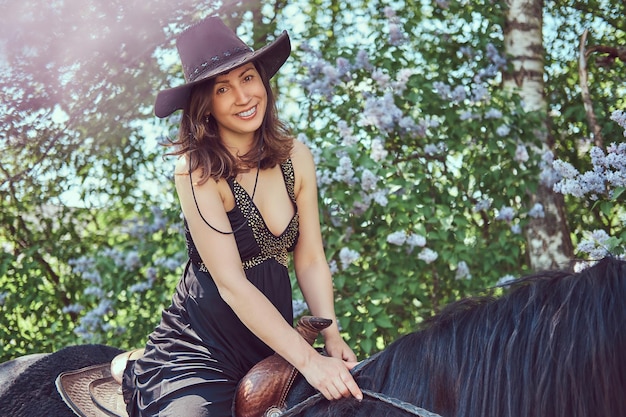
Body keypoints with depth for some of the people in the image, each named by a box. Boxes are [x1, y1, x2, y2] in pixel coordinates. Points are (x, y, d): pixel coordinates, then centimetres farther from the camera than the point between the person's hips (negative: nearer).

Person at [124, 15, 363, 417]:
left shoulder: (297, 158, 0)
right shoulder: (197, 171, -17)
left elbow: (310, 260, 2)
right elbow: (231, 283, -22)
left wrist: (332, 338, -13)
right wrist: (308, 359, -25)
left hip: (274, 340, 5)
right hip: (201, 349, -5)